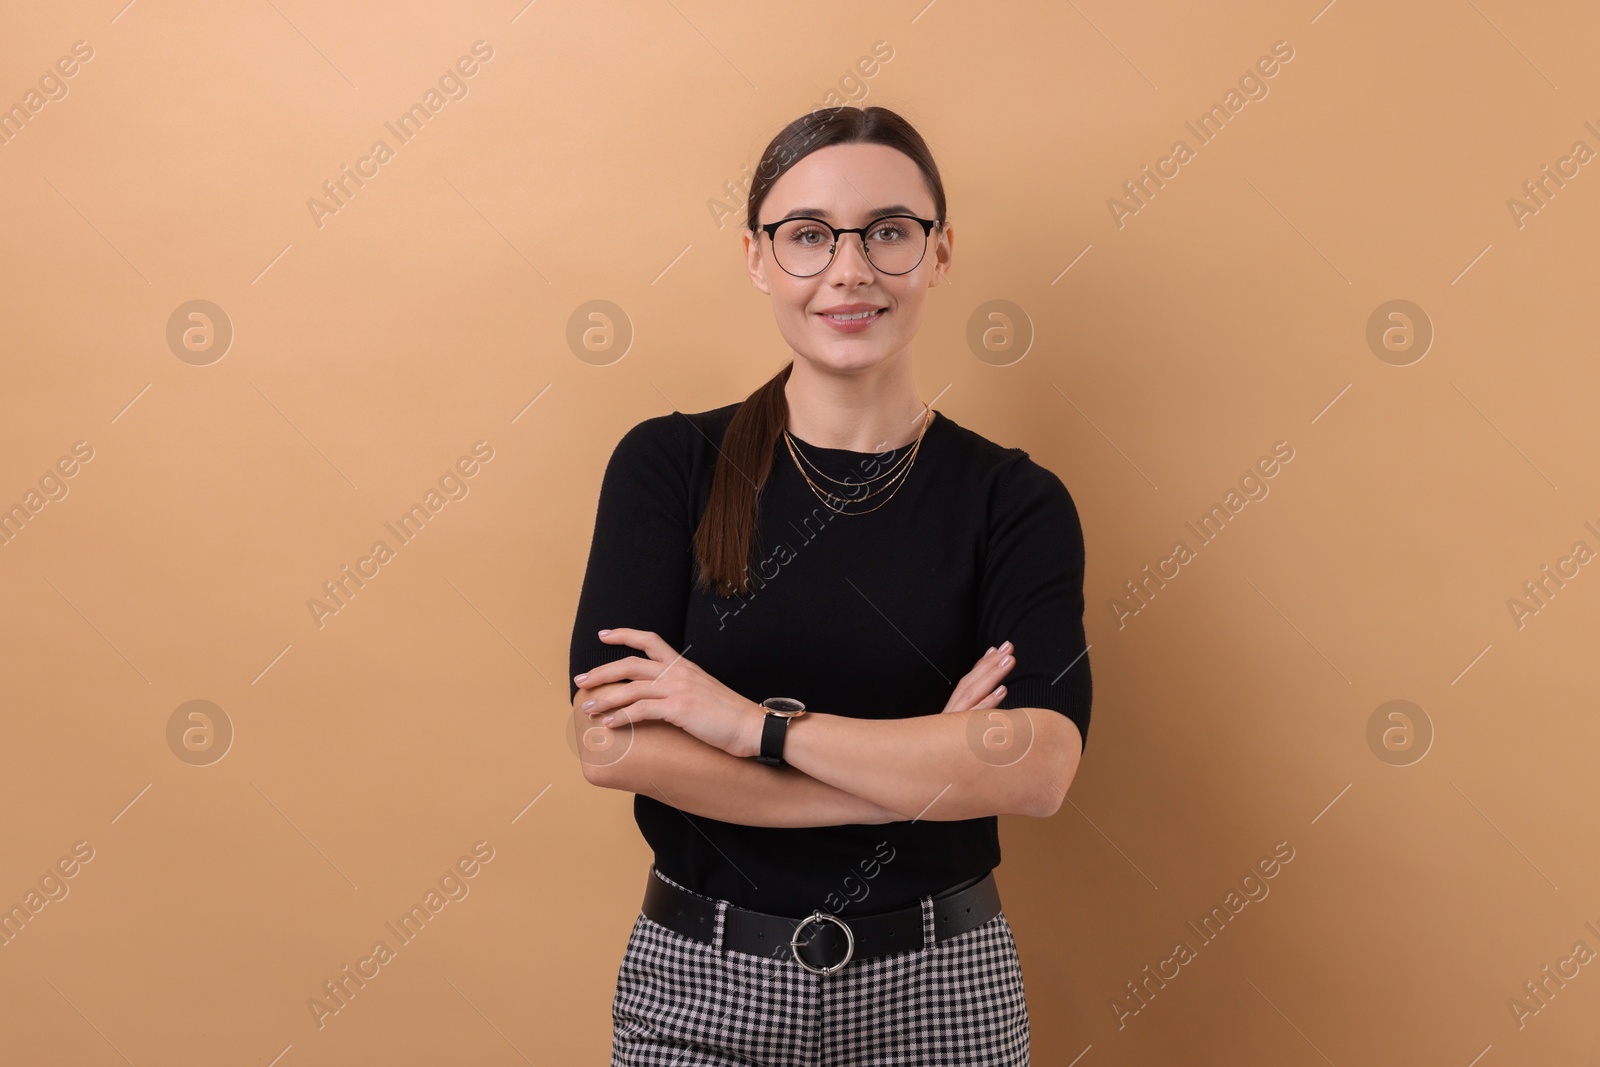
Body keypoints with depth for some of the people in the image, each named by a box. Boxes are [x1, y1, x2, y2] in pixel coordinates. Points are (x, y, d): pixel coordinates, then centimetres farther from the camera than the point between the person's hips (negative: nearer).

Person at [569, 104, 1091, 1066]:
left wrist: (759, 724, -21)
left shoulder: (1015, 501, -5)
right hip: (700, 984, 0)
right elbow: (610, 741, -17)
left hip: (938, 989, 1)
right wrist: (923, 769, -17)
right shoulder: (665, 468, -6)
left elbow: (1040, 768, -18)